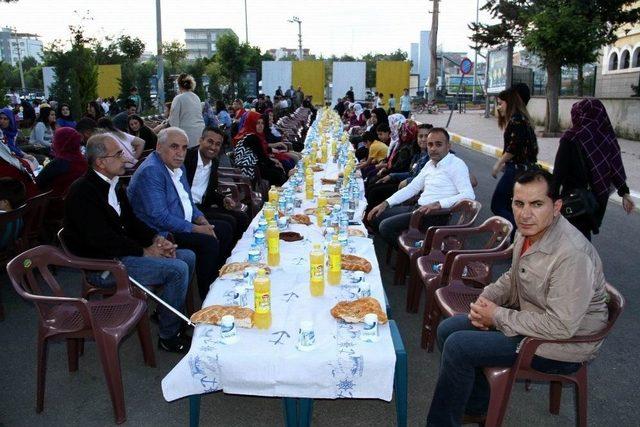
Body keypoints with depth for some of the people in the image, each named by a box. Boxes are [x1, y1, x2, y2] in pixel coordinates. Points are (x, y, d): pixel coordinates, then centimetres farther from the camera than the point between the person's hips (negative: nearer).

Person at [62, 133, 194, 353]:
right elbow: (101, 238, -25)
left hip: (123, 251, 9)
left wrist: (156, 239, -3)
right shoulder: (82, 192, -18)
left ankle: (164, 312, 21)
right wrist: (144, 251, -18)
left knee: (188, 257, 6)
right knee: (178, 269, -21)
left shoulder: (113, 184, 10)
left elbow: (131, 220, 15)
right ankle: (169, 336, -6)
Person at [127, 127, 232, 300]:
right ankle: (203, 297, -7)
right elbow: (160, 217, -26)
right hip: (161, 233, -10)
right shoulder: (151, 171, -21)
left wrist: (200, 219, 1)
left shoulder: (177, 166, 10)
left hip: (183, 224, 10)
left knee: (224, 229, 8)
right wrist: (195, 229, -20)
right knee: (209, 242, -25)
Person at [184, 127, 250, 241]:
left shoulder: (215, 163, 11)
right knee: (228, 222, -20)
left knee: (242, 218, -2)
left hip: (203, 206, 8)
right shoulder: (186, 157, -11)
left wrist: (224, 199, 0)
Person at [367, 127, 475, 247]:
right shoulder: (429, 164, 16)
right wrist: (386, 203, 9)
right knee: (375, 216, 7)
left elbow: (469, 195, -21)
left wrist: (438, 204, -31)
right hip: (417, 208, 9)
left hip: (435, 215, -9)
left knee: (386, 226, -20)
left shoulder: (456, 164, -10)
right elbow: (412, 187, 19)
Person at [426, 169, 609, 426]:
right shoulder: (528, 231, -2)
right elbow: (512, 279, 14)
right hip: (530, 316, 9)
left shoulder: (572, 255, -31)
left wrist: (498, 316, -20)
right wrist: (486, 299, -5)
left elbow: (561, 327, -30)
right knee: (448, 329, 5)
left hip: (563, 346, -9)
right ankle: (477, 406, 21)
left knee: (458, 347, -18)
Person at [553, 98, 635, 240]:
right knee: (585, 233, 22)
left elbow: (559, 171, -14)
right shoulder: (607, 135, -1)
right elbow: (616, 167, 3)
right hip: (599, 197, 6)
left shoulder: (571, 138, -14)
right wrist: (625, 192, 10)